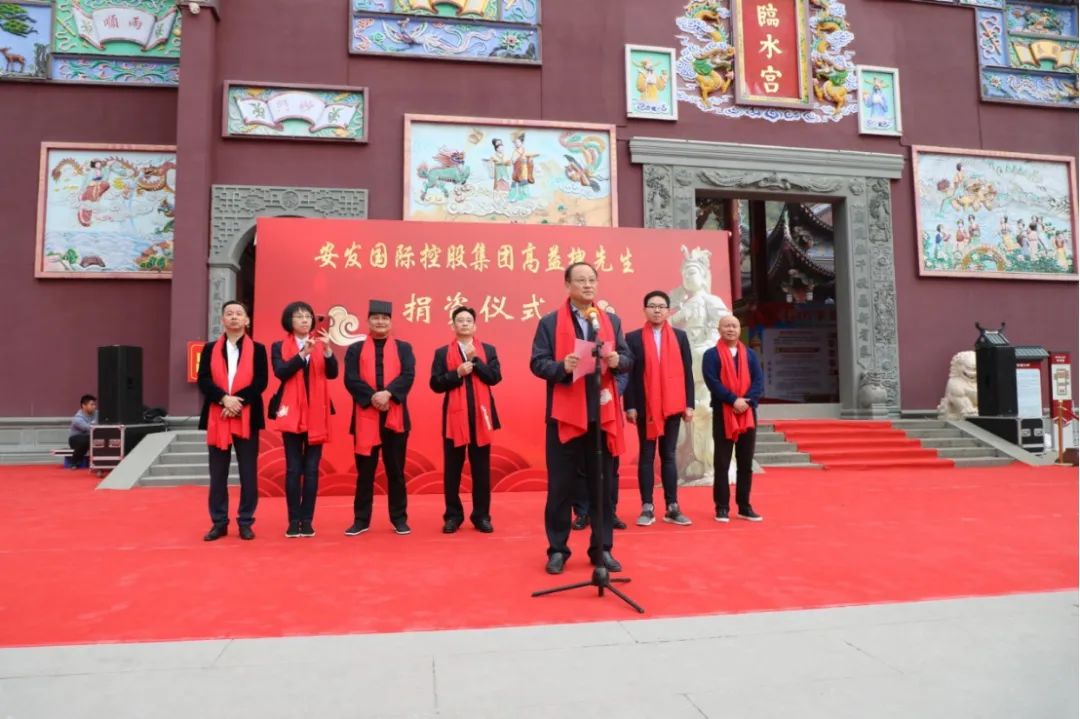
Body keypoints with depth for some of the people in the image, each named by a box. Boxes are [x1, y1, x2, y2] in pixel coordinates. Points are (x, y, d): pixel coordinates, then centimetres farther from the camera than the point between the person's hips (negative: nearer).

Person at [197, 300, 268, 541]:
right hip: (217, 418, 2)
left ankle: (245, 522, 10)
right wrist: (224, 399, -15)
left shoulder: (257, 349, 5)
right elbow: (203, 381, 0)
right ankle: (219, 523, 15)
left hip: (247, 418, -2)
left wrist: (238, 402, -15)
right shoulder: (210, 349, 10)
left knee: (248, 472, 2)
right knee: (218, 473, 6)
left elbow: (260, 383, -4)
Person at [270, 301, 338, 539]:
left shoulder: (320, 345, 9)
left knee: (312, 469, 3)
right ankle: (294, 521, 7)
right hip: (292, 413, -1)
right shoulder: (279, 347, 4)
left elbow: (332, 373, -5)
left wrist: (328, 349, -20)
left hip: (316, 414, 2)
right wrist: (302, 353, -23)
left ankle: (307, 520, 9)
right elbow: (281, 372, -13)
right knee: (293, 468, 0)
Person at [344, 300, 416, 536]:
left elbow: (408, 375, -5)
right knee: (365, 471, 6)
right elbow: (351, 379, -4)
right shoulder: (355, 349, 9)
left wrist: (388, 393, -21)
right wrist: (372, 396, -18)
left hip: (395, 417, 0)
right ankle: (361, 520, 15)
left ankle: (399, 519, 15)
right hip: (365, 417, 0)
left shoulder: (404, 348, 10)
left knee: (396, 471, 6)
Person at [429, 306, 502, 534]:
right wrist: (457, 373, -15)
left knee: (481, 468, 5)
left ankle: (481, 516, 14)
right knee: (452, 469, 4)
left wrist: (475, 360, -12)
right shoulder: (442, 353, 6)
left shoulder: (488, 350, 9)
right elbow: (435, 384, -2)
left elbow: (495, 377, -5)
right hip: (455, 415, 0)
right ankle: (453, 516, 14)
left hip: (481, 415, 1)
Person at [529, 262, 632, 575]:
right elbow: (537, 363, -3)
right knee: (561, 486, 4)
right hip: (565, 414, -3)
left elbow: (628, 360, 10)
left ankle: (602, 549, 21)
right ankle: (557, 549, 17)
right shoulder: (550, 322, 2)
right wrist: (561, 366, -22)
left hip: (603, 414, 3)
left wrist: (617, 360, -12)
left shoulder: (612, 320, 13)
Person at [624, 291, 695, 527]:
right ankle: (647, 508, 9)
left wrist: (689, 404, 0)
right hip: (645, 407, -2)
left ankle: (672, 507, 12)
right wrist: (630, 406, -8)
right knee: (646, 456, 4)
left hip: (672, 406, 2)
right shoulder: (633, 338, 1)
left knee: (669, 456, 8)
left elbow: (687, 371, 6)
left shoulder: (680, 336, 7)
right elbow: (628, 373, -2)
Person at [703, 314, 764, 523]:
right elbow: (713, 382, -11)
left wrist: (747, 400, -15)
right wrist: (734, 400, -19)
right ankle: (722, 507, 6)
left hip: (748, 414, 3)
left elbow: (759, 381, 2)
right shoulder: (711, 355, 0)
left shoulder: (750, 354, 11)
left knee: (746, 463, 7)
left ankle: (744, 507, 15)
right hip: (722, 414, -3)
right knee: (722, 463, 0)